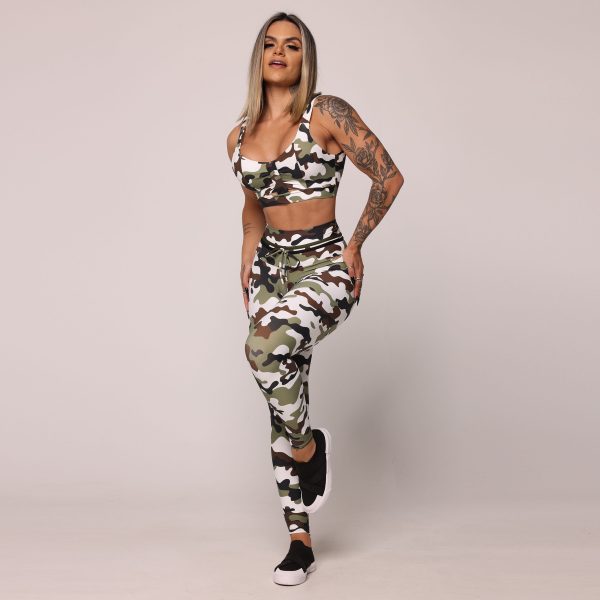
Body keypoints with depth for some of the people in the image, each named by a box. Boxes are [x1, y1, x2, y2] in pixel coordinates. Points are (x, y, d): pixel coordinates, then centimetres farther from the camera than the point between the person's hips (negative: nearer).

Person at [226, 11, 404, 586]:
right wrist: (247, 274, 14)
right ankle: (300, 539, 16)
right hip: (271, 267, 6)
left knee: (268, 345, -36)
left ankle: (309, 445, -7)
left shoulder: (327, 113, -7)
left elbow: (390, 176, -6)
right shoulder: (239, 137, 9)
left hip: (323, 267, -5)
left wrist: (356, 243, -4)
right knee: (283, 405, 4)